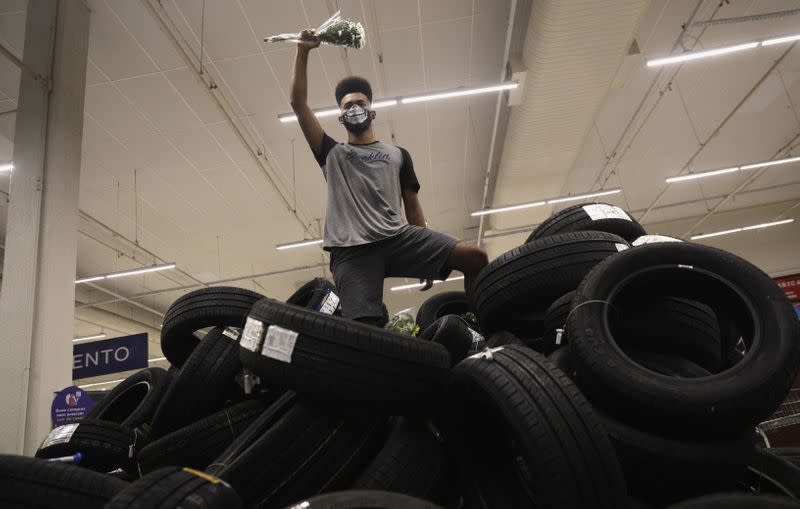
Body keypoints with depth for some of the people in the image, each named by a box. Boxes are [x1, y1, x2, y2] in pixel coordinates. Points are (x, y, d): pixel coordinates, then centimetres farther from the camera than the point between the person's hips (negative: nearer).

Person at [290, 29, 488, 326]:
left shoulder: (398, 154, 26)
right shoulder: (331, 154, 23)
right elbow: (299, 103, 16)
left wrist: (428, 253, 14)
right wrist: (303, 51, 11)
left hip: (399, 237, 2)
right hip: (351, 250, -1)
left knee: (475, 257, -16)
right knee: (364, 330, -20)